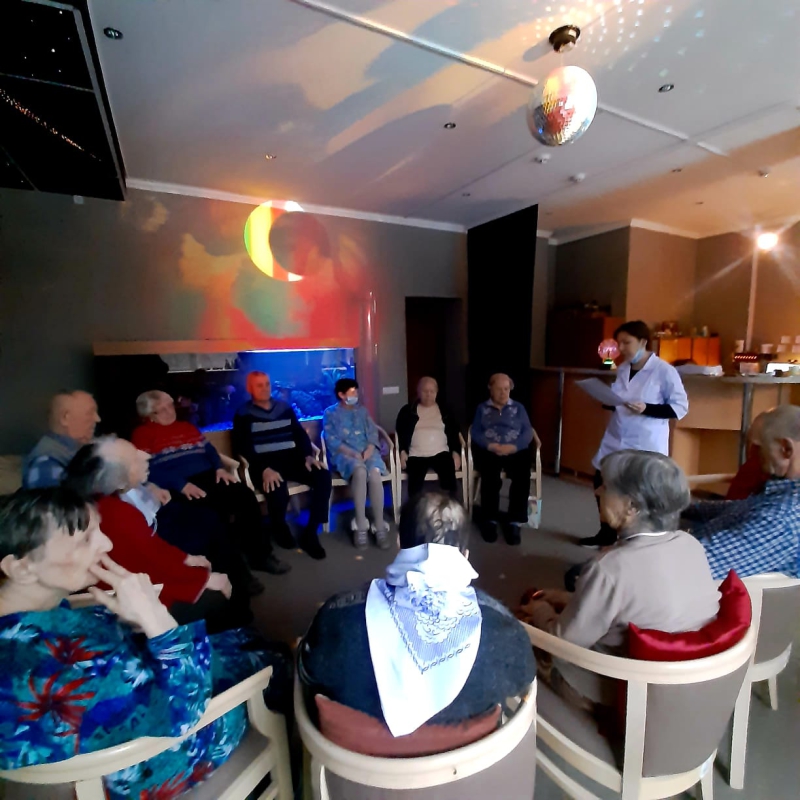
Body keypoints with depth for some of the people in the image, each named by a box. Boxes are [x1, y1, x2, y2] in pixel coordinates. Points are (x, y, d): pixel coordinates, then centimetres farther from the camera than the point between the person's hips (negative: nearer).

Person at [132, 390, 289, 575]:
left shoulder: (186, 426, 25)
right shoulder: (142, 434, 5)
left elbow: (209, 449, 21)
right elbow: (148, 469, -9)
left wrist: (220, 468, -1)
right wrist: (181, 485, -21)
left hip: (208, 476, 6)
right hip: (178, 488, -5)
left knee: (245, 496, -19)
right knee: (214, 512, -31)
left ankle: (260, 555, -9)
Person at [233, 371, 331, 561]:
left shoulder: (285, 408, 16)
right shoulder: (244, 415, 4)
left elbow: (300, 434, 14)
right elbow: (243, 448, -6)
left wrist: (308, 455, -6)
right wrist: (264, 469, -22)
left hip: (291, 459, 4)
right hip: (264, 464, -4)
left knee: (323, 477, -22)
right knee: (278, 492, -35)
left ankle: (310, 534, -12)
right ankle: (279, 528, 3)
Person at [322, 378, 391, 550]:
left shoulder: (363, 411, 22)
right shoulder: (330, 413, 11)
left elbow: (373, 433, 11)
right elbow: (332, 440, -1)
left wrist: (369, 450, -10)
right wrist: (353, 454, -14)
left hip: (367, 452, 3)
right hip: (344, 454, -3)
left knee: (374, 474, -32)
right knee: (360, 471, -37)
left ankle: (380, 526, -27)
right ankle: (361, 526, -30)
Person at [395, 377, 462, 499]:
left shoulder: (445, 411, 17)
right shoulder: (407, 411, 13)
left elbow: (453, 433, 14)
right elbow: (400, 433, 8)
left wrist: (456, 452, -2)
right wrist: (402, 451, -7)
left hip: (441, 453, 1)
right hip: (416, 455, -1)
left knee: (449, 476, -28)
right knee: (415, 481, -30)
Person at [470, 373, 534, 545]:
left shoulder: (518, 408, 19)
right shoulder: (482, 408, 17)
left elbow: (528, 433, 6)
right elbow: (475, 433, 4)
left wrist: (512, 447, -13)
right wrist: (492, 446, -15)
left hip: (515, 451, 1)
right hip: (488, 450, -1)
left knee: (522, 475, -31)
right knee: (491, 476, -33)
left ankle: (514, 521, -19)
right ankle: (489, 519, -16)